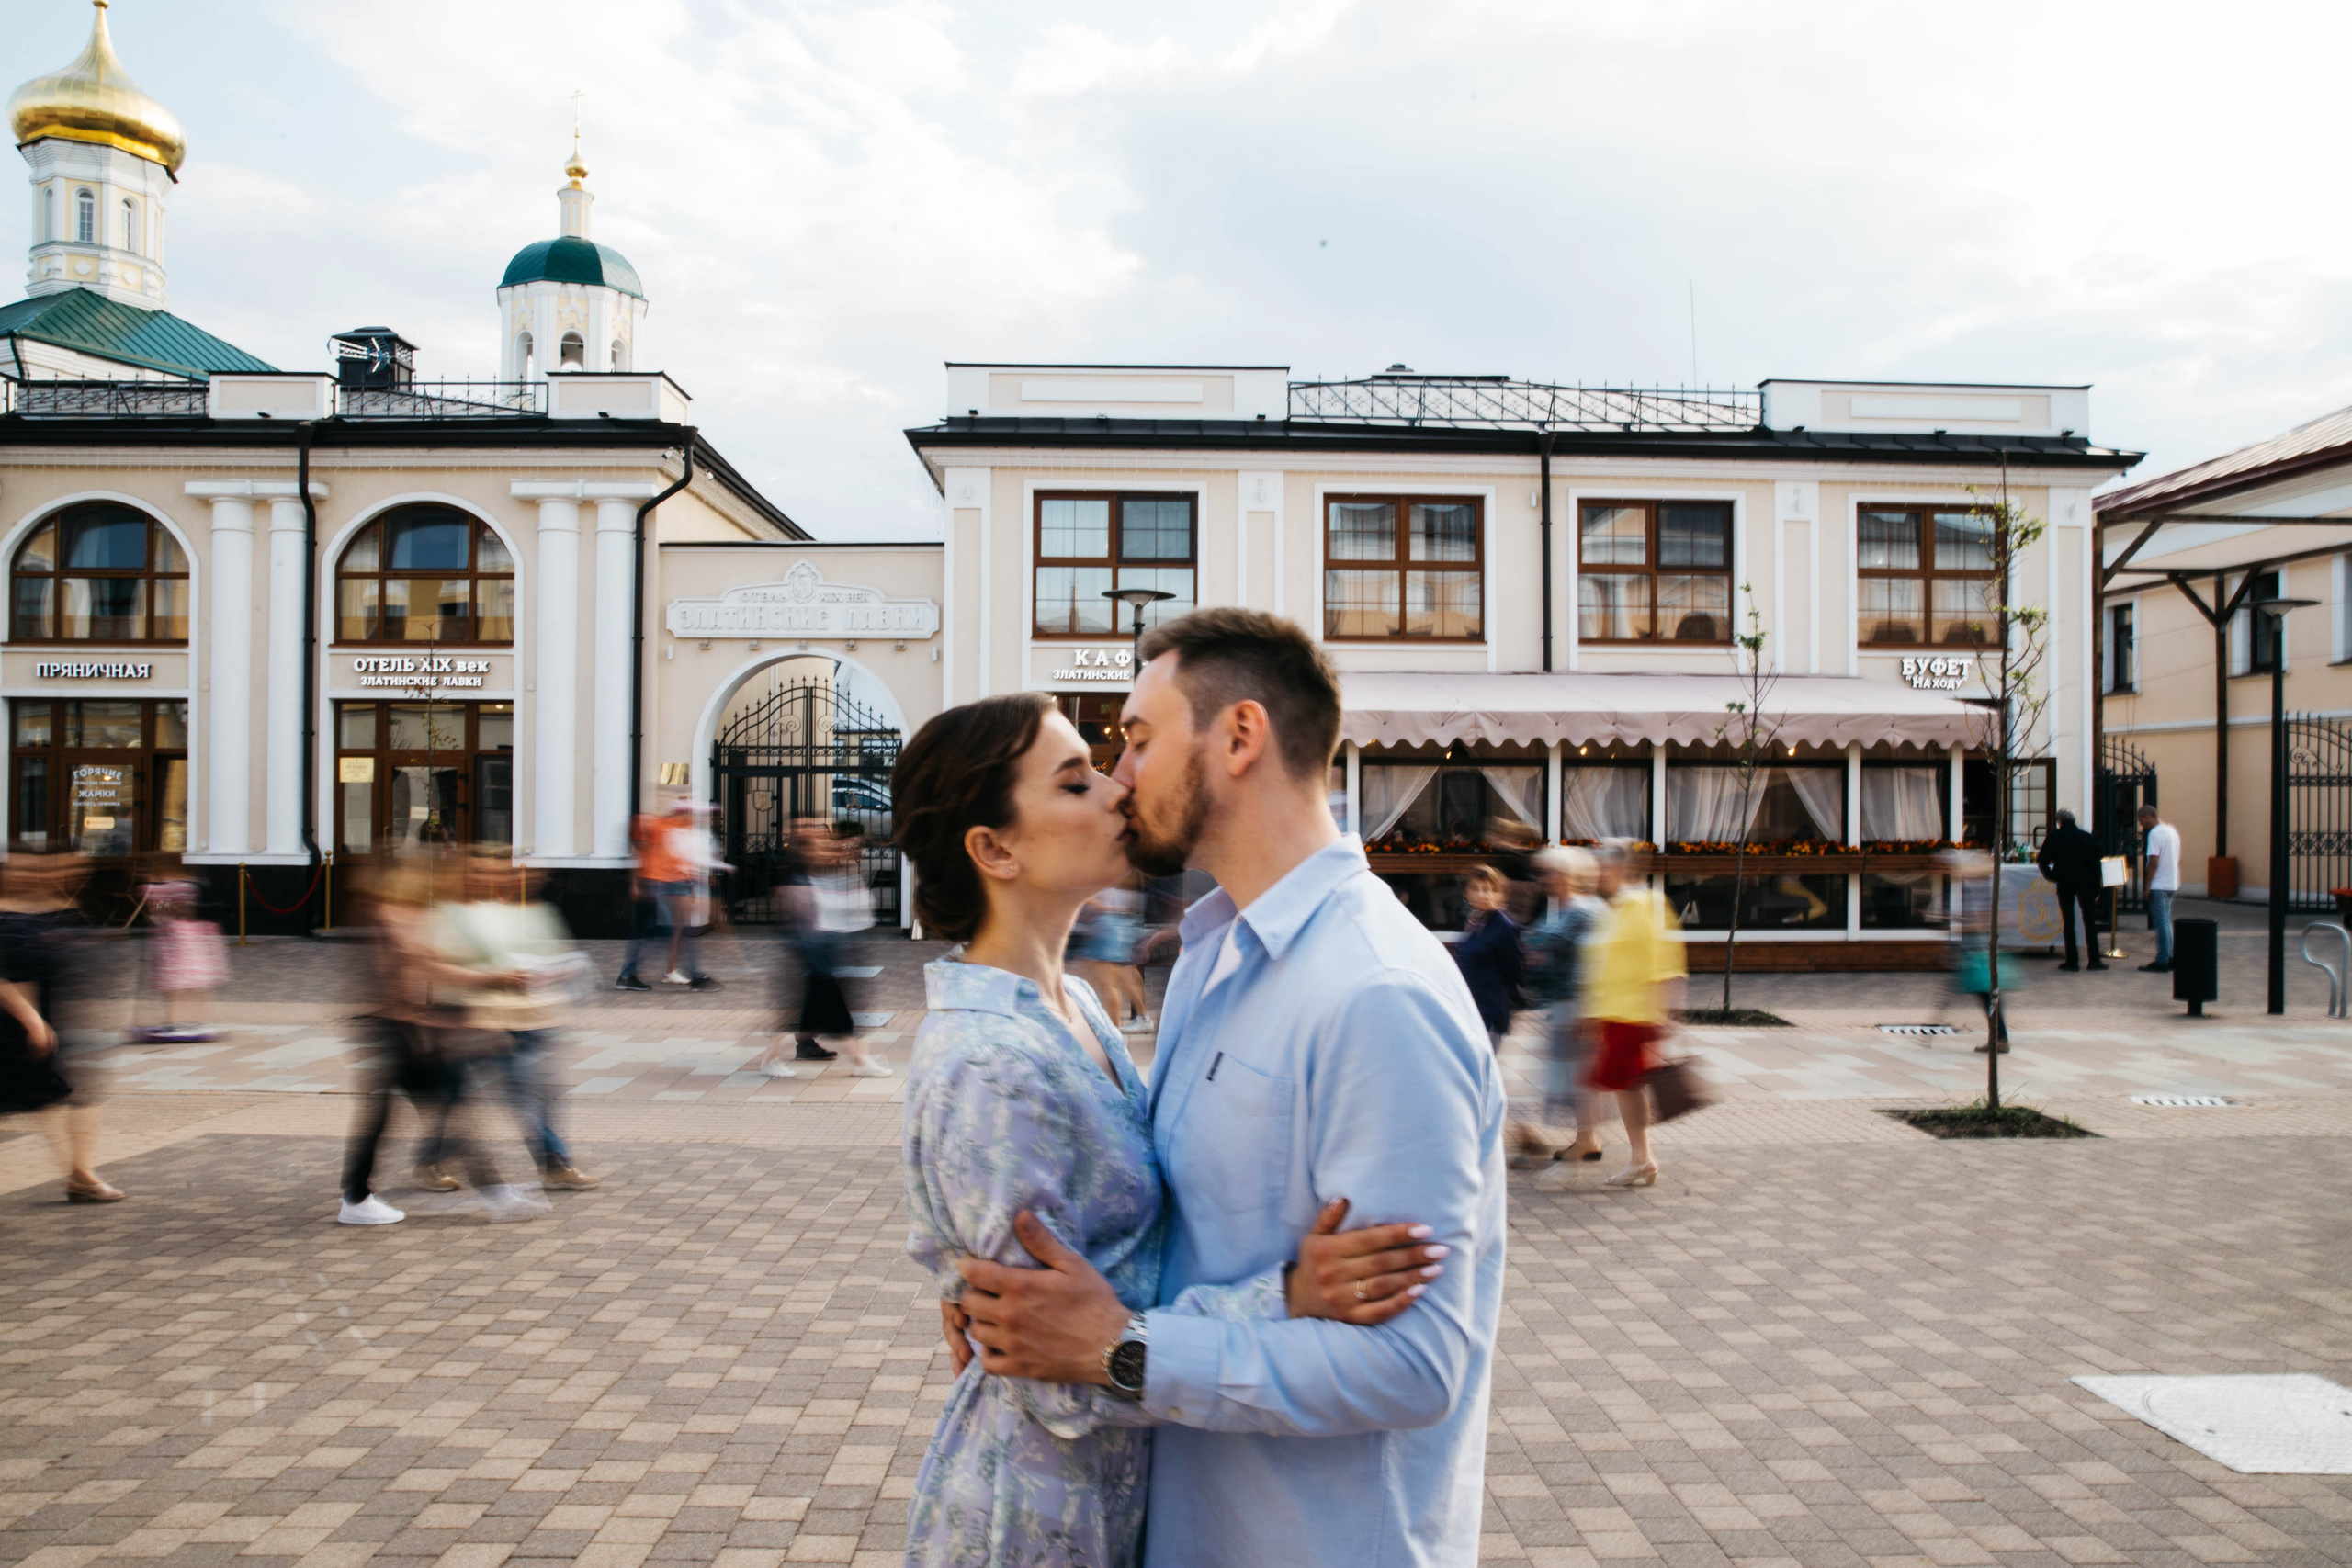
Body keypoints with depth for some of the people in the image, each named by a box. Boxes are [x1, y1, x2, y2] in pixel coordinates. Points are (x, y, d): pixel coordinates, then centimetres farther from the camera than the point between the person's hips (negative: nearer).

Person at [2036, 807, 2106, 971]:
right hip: (2085, 882, 1)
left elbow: (2042, 861, -3)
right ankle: (2094, 959, 5)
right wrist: (2096, 889, 6)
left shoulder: (2055, 837, 1)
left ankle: (2072, 960, 1)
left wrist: (2052, 876, 12)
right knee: (2089, 921, 7)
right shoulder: (2087, 837, 6)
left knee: (2068, 921, 3)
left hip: (2065, 882, -1)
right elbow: (2096, 863, 4)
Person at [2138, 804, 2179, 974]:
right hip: (2172, 884, 9)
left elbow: (2154, 862, -20)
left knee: (2161, 924, -5)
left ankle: (2162, 962, -3)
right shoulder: (2172, 830, 13)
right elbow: (2178, 859, 18)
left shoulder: (2155, 834, -15)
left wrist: (2148, 886, -15)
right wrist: (2176, 880, 23)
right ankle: (2169, 958, 19)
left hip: (2159, 886, -9)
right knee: (2166, 922, 16)